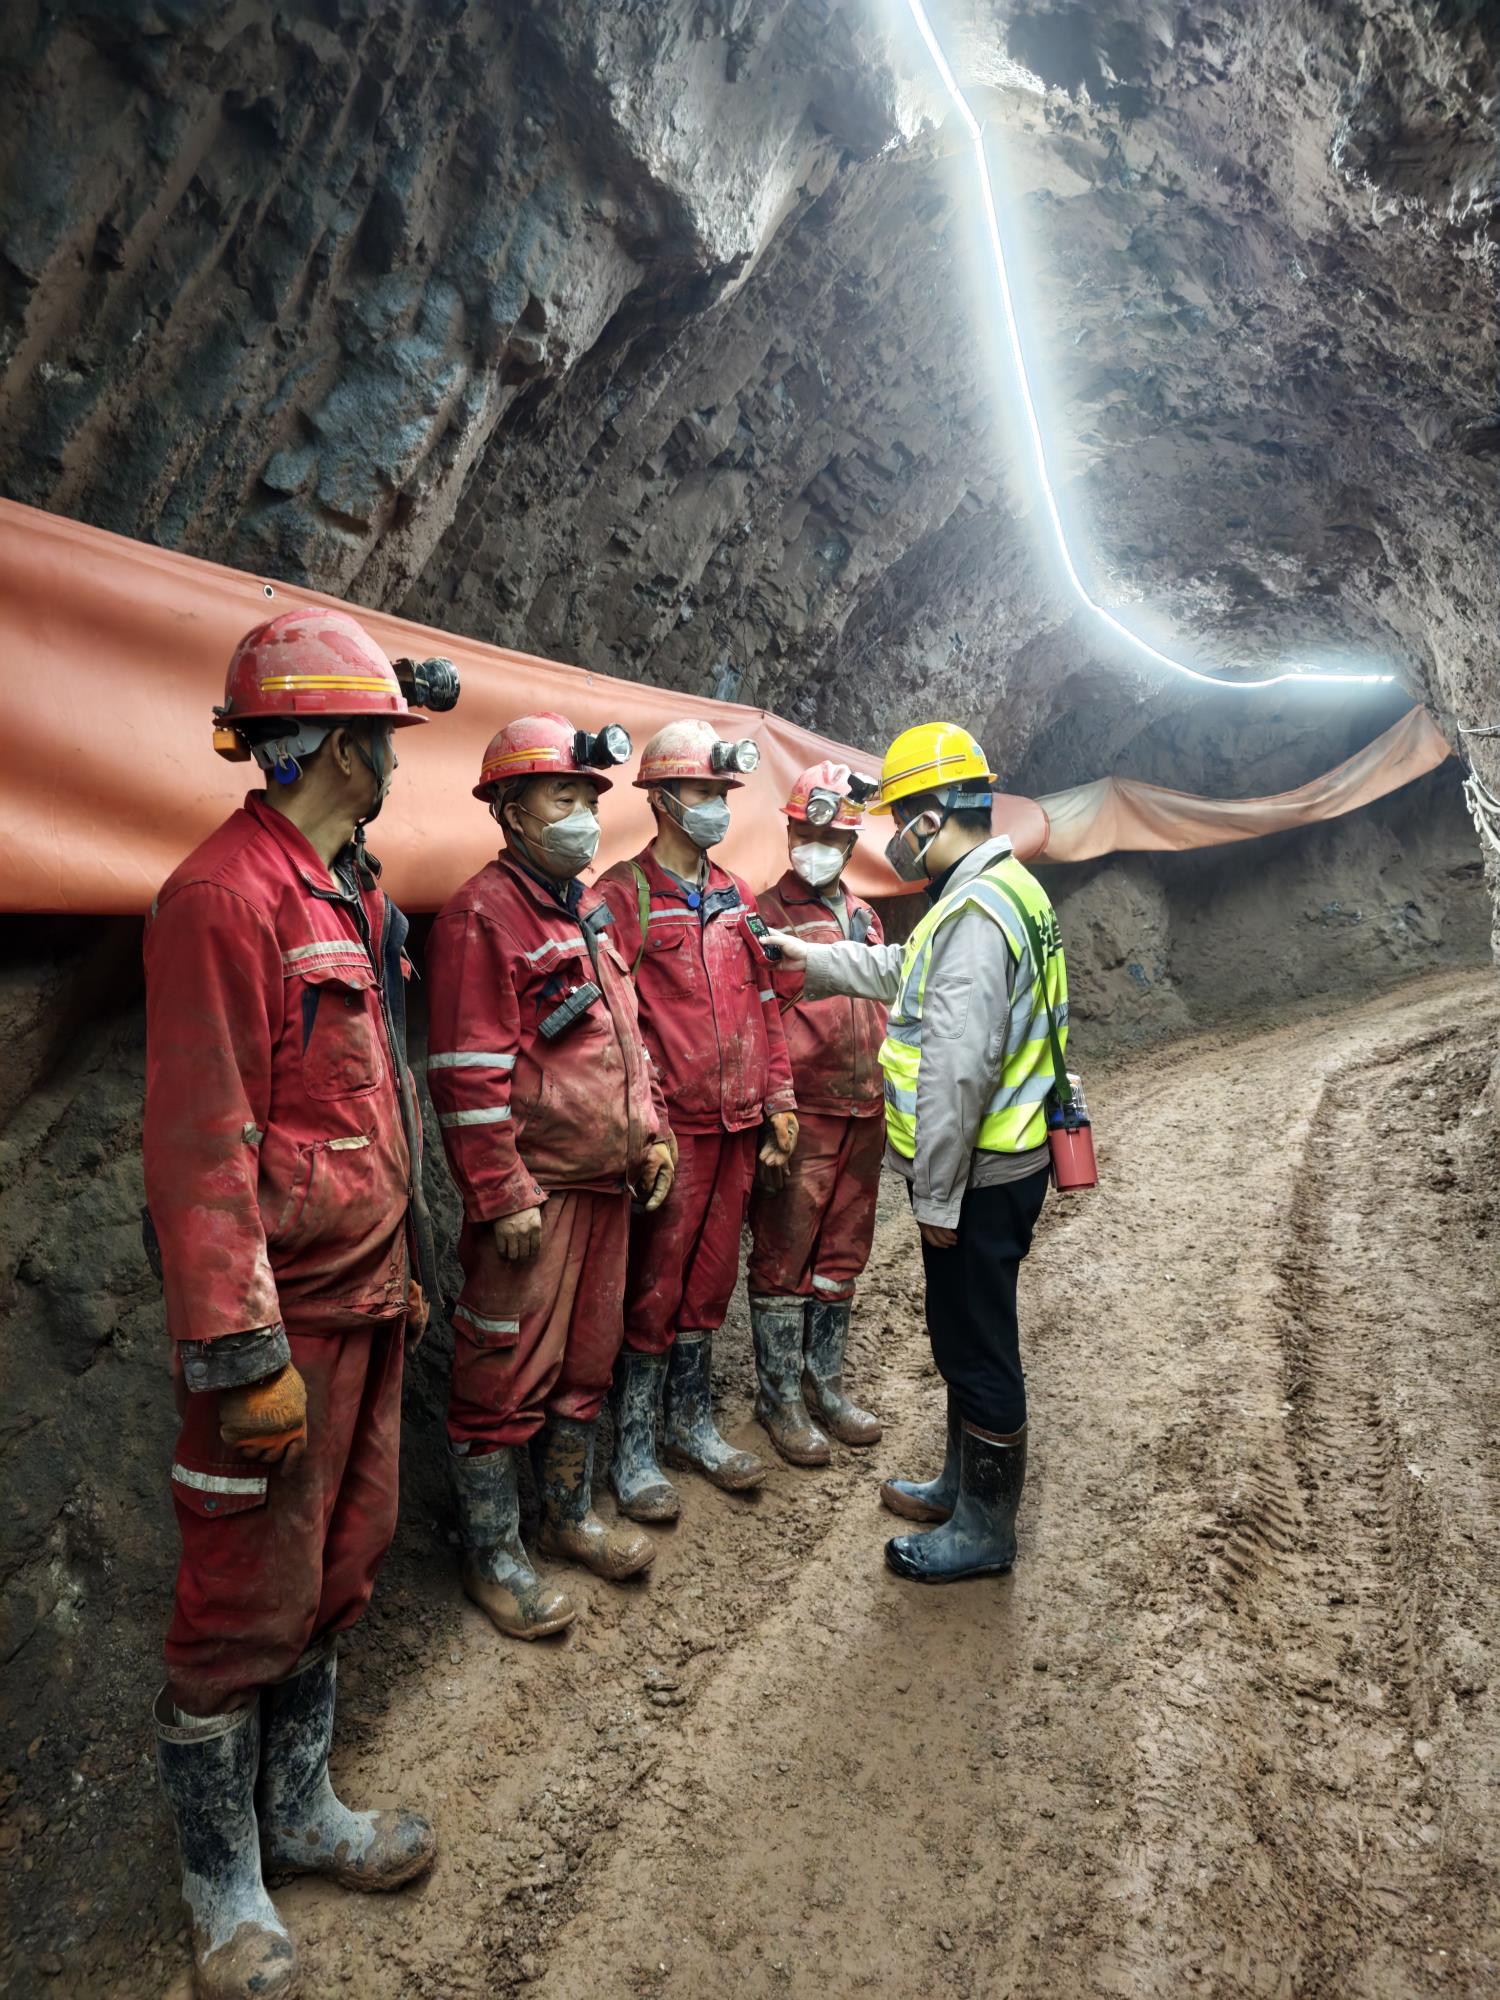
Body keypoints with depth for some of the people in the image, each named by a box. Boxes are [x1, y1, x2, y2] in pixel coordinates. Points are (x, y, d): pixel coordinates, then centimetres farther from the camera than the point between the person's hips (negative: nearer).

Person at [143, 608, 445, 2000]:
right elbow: (200, 1147, -21)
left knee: (338, 1569, 20)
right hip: (280, 1313, -9)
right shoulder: (223, 897, -17)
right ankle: (224, 1883, 29)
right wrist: (243, 1353, -21)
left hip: (366, 1298, 9)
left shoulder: (351, 895, 12)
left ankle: (299, 1812, 40)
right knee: (248, 1598, 7)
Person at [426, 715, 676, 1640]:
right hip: (533, 1197, -8)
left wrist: (653, 1135, 15)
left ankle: (572, 1513, 36)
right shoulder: (484, 915, -13)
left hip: (608, 1185, 8)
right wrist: (504, 1196, -18)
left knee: (589, 1361, 18)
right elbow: (468, 1073, -18)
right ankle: (494, 1557, 19)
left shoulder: (592, 913, 14)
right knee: (508, 1376, 3)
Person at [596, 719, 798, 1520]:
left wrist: (777, 1098, 13)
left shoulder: (736, 898, 13)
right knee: (653, 1289, 3)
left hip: (738, 1126, 6)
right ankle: (633, 1450, 18)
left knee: (710, 1281, 16)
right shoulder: (625, 894, -8)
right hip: (671, 1127, -6)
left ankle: (691, 1425, 31)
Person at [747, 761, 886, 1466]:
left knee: (841, 1257, 15)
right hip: (800, 1117, -6)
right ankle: (780, 1399, 18)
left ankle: (824, 1383, 30)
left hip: (863, 1117, 7)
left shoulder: (864, 917, 14)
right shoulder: (766, 916, -6)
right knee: (784, 1261, 4)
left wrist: (887, 1104, 17)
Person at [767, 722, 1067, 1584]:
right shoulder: (1001, 891, 11)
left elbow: (957, 1070, -27)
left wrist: (936, 1194, -21)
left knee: (978, 1345, 5)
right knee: (967, 1336, 22)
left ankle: (986, 1528, 22)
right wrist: (806, 954, 28)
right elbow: (902, 972, 25)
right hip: (999, 1164, 10)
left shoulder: (977, 913, -23)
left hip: (980, 1176, -10)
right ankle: (962, 1485, 39)